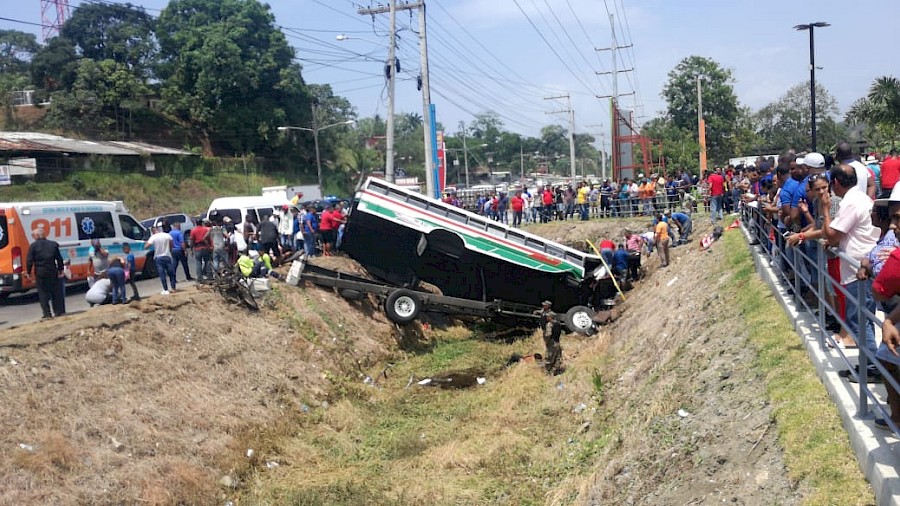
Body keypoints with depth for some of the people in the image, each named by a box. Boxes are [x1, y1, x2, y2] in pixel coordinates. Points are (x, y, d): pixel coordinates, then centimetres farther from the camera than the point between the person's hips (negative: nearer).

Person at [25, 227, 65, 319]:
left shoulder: (33, 246, -5)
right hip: (52, 272, 3)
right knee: (56, 292, 10)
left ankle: (47, 313, 0)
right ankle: (59, 311, 13)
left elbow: (29, 260, -6)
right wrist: (60, 270, 15)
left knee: (43, 293, 4)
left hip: (40, 273, -3)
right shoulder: (53, 244, 5)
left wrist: (28, 272, 4)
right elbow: (59, 259, 8)